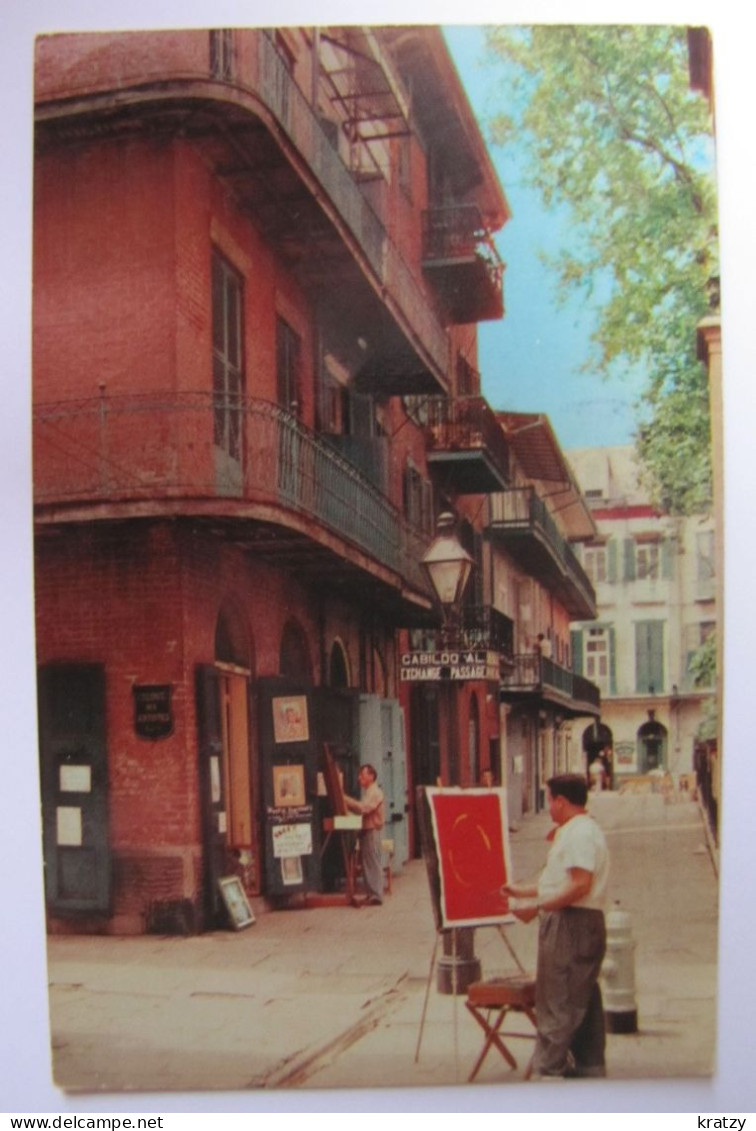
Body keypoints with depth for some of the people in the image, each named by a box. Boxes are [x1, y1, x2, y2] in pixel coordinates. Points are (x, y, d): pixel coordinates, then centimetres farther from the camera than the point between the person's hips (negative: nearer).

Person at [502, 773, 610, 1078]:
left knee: (557, 1005, -7)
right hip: (582, 924, 11)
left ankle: (548, 1071, -3)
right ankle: (589, 1068, 22)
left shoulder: (580, 833, -16)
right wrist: (523, 891, 29)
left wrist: (537, 906, -22)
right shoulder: (577, 831, 18)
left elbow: (580, 885, -26)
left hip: (571, 924, -11)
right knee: (582, 1002, 15)